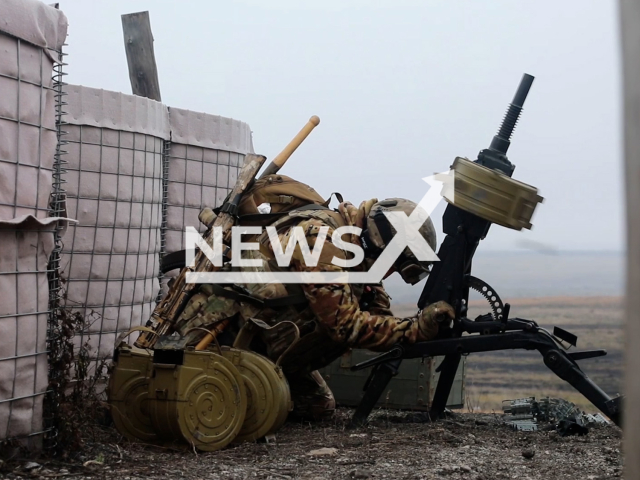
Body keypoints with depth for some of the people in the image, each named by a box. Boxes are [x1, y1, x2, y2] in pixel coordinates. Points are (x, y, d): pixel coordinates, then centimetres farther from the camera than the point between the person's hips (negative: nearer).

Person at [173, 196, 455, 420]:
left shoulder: (357, 248, 1)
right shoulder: (321, 238, -28)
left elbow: (379, 312, 0)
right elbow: (346, 324, -30)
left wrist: (428, 327, -16)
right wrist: (415, 328, -27)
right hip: (224, 327, -9)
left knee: (318, 407, 5)